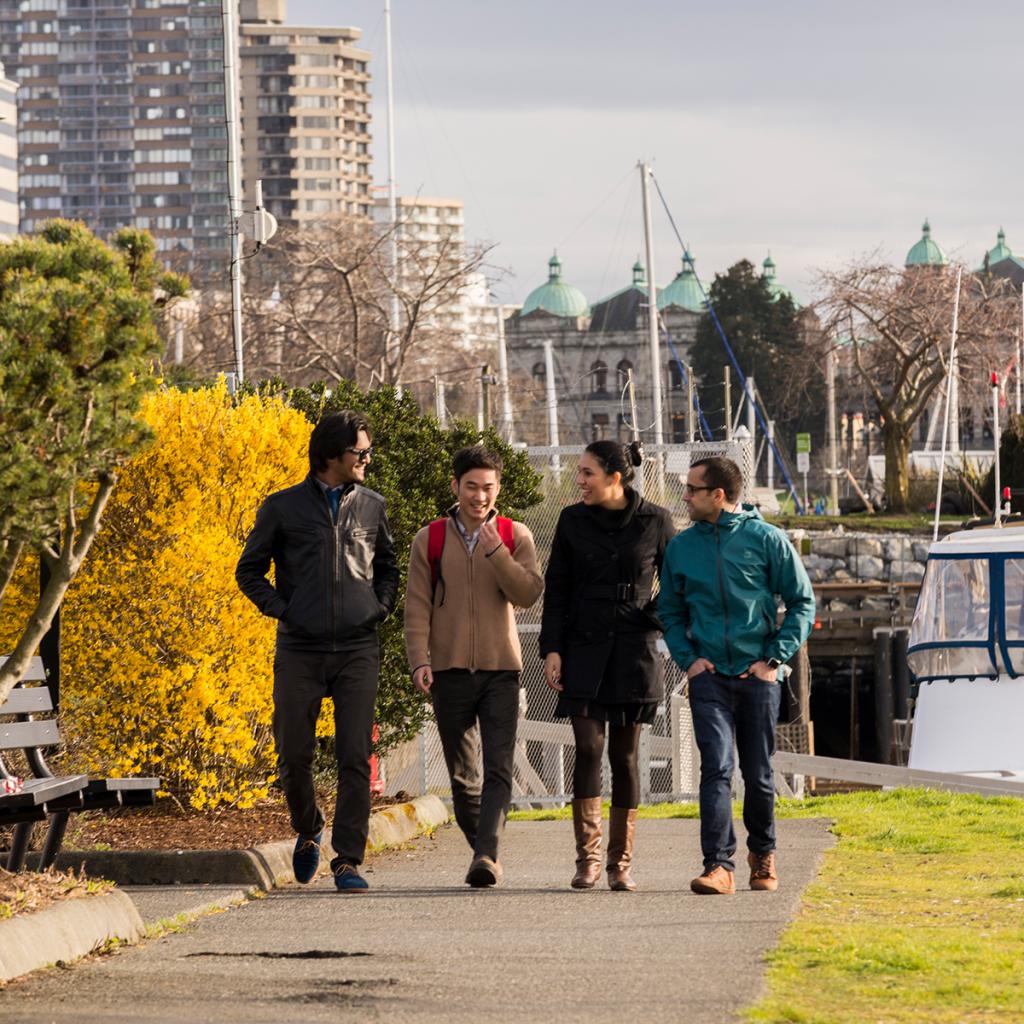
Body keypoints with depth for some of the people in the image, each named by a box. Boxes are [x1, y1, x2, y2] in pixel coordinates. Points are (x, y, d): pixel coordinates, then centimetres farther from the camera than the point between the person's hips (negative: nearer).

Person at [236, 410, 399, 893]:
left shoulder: (372, 506, 11)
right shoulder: (283, 508, 3)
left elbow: (387, 565, 25)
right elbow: (249, 569, 11)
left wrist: (380, 607, 8)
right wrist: (280, 609, -1)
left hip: (357, 650, 1)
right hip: (300, 650, -1)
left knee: (355, 759, -7)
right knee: (294, 757, 2)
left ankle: (348, 861, -5)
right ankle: (308, 831, 30)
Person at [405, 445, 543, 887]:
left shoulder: (515, 536, 6)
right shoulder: (430, 540, 6)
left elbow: (529, 593, -7)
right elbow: (417, 606, 3)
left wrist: (494, 549, -15)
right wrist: (419, 661, -8)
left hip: (500, 669, -1)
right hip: (450, 670, 1)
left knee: (498, 768, -14)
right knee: (462, 775, 5)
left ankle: (486, 854, -21)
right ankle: (484, 852, 19)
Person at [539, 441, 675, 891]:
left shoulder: (654, 521, 0)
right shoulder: (572, 520, 4)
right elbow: (556, 588, 7)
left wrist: (657, 621, -4)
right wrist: (551, 648, 0)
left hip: (634, 651, -1)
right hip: (584, 650, 1)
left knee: (624, 754, 1)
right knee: (588, 748, -9)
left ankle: (621, 862, 8)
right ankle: (587, 857, -5)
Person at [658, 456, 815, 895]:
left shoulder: (766, 539, -4)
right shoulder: (682, 546, 5)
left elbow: (802, 602, 2)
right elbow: (670, 610, 16)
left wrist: (776, 658, -6)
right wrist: (687, 658, 1)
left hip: (757, 676, -1)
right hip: (709, 677, 1)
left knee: (758, 773, 9)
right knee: (716, 767, -14)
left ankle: (763, 853, 30)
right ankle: (719, 864, -19)